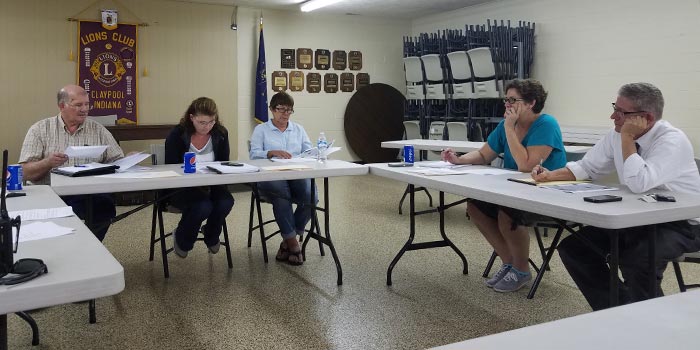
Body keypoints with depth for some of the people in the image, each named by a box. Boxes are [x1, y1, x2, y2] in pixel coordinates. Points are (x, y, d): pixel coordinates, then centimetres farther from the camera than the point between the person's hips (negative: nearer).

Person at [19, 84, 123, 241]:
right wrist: (48, 163, -16)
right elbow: (25, 172, 4)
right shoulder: (40, 130, 10)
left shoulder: (98, 130, 15)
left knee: (105, 203, -31)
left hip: (89, 196, 1)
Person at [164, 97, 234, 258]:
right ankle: (181, 239, 3)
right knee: (203, 207, -33)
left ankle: (211, 237, 7)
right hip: (181, 187, -3)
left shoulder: (220, 133, 0)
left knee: (226, 202, -29)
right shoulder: (177, 135, -9)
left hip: (211, 185, 3)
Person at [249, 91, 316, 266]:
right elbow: (254, 154, 0)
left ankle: (288, 241, -12)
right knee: (282, 195, -37)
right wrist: (272, 152, -19)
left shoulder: (298, 129, 25)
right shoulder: (261, 129, 15)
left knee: (310, 196, -30)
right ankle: (293, 243, -21)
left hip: (297, 174, 3)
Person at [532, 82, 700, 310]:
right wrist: (550, 176, -8)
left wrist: (628, 138, -27)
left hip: (680, 224, -7)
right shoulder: (617, 135, 0)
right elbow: (587, 167, 8)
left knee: (637, 260, -35)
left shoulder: (672, 140, -22)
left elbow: (639, 184, -35)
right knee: (573, 247, -4)